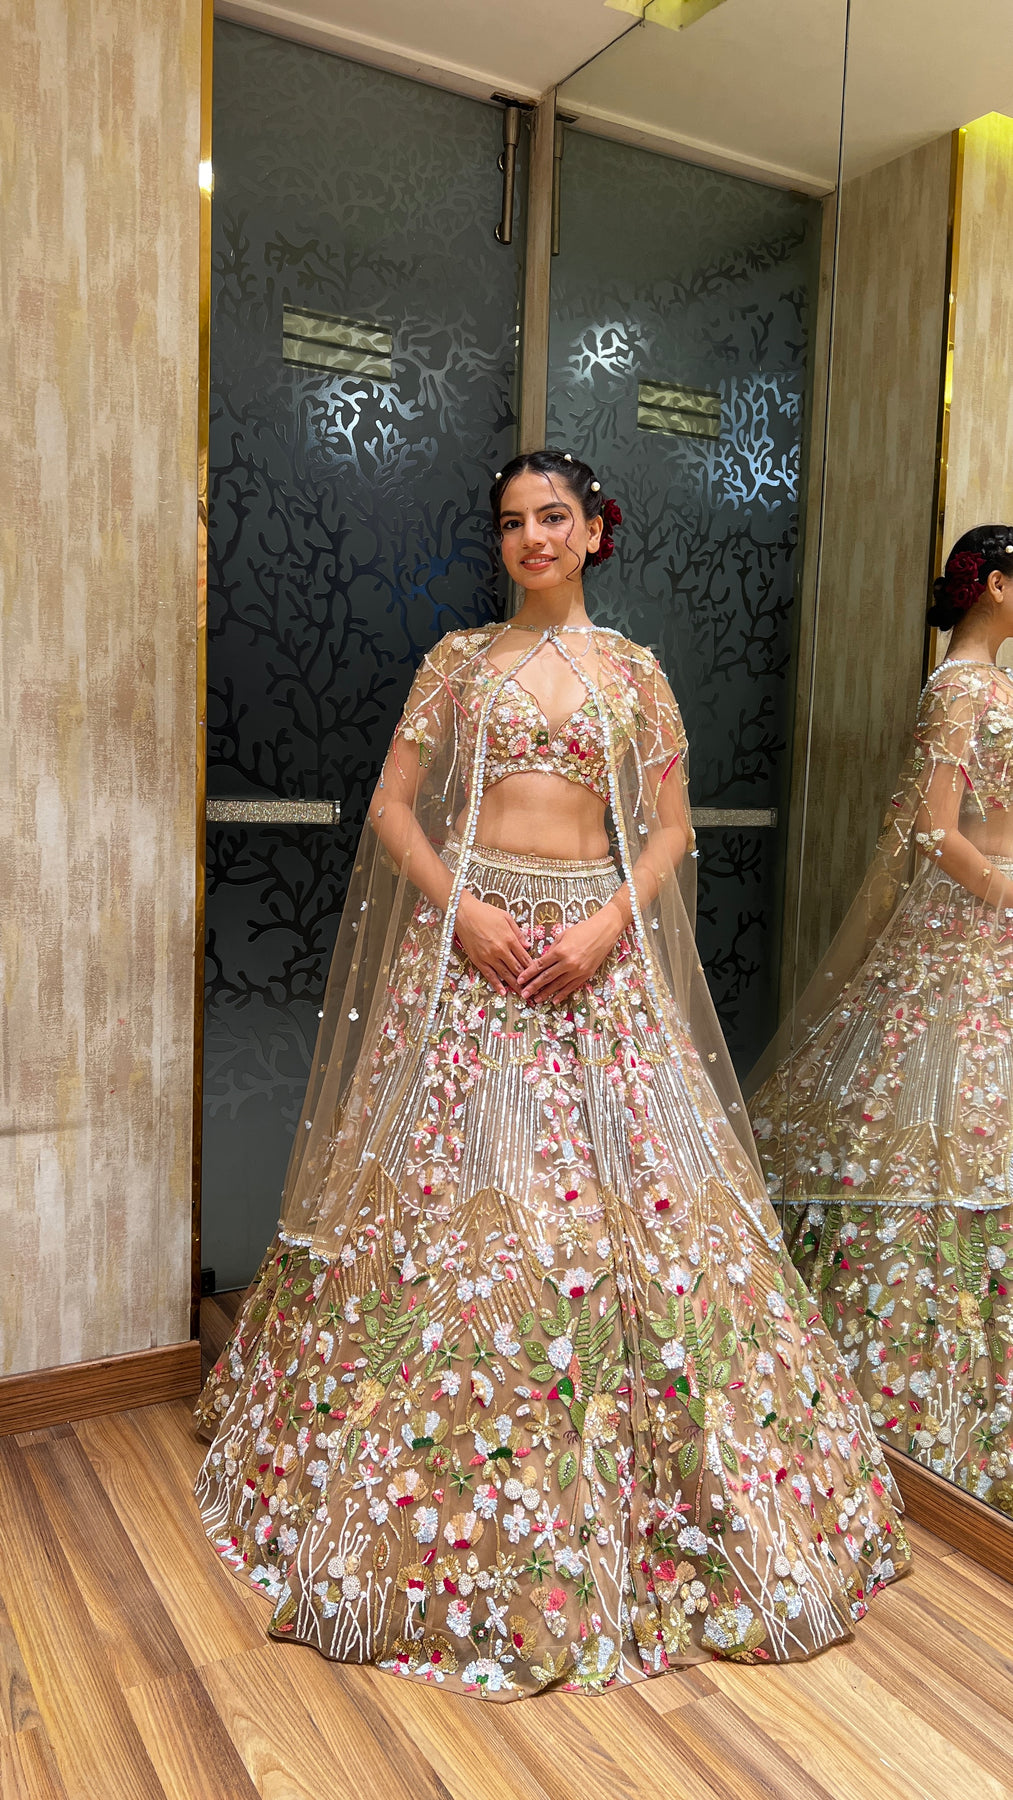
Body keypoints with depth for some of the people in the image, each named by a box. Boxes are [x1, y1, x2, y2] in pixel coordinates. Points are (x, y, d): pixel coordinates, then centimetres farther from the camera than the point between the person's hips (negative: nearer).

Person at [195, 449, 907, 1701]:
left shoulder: (635, 671, 11)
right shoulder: (460, 657, 9)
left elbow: (671, 830, 8)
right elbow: (391, 807, 4)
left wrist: (609, 925, -9)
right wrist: (463, 909, -11)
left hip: (596, 947, 1)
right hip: (470, 939, 0)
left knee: (624, 1199, 0)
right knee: (457, 1200, 0)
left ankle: (637, 1497, 20)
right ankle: (450, 1498, 20)